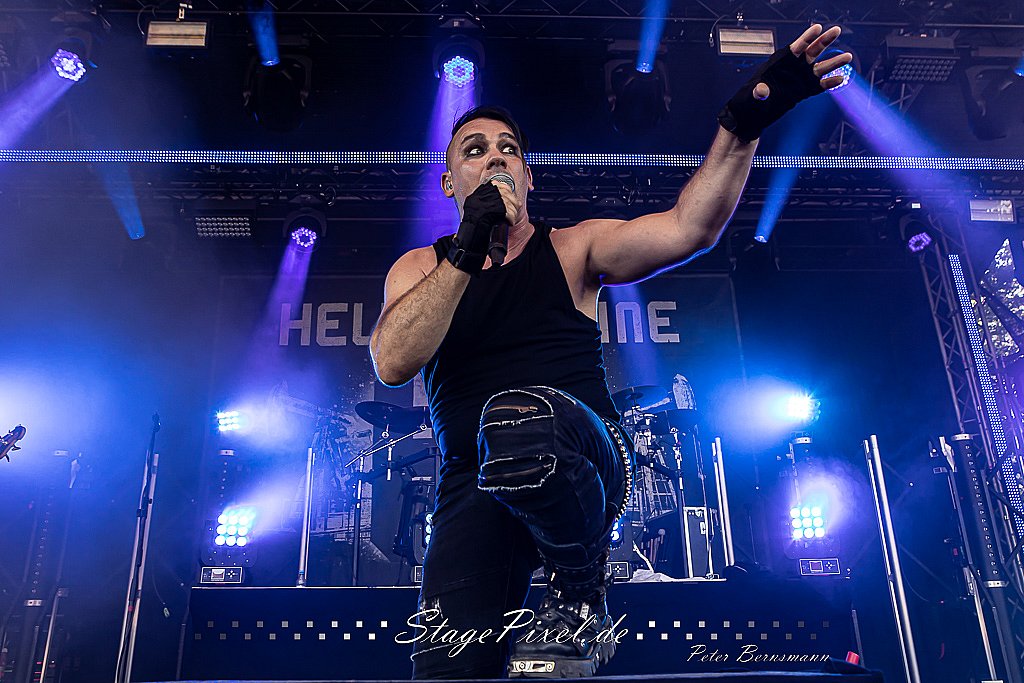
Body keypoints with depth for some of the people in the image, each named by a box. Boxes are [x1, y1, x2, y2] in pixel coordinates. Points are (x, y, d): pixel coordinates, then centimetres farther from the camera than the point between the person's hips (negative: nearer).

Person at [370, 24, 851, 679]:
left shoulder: (572, 250, 11)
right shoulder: (421, 267, 14)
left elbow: (688, 229, -5)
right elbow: (393, 363, -5)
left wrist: (742, 125, -19)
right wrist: (467, 251, -11)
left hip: (583, 451, -1)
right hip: (473, 487, 1)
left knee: (518, 419, -38)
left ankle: (582, 588, -10)